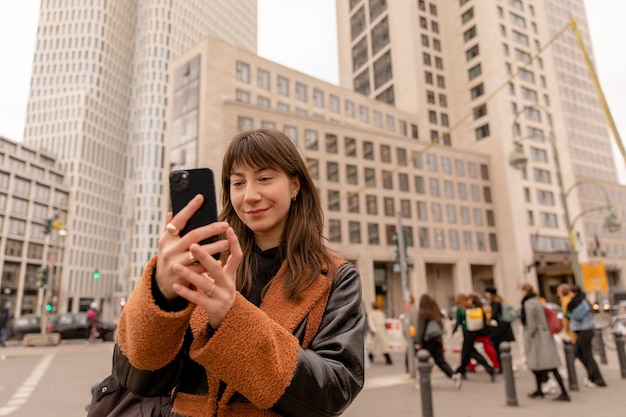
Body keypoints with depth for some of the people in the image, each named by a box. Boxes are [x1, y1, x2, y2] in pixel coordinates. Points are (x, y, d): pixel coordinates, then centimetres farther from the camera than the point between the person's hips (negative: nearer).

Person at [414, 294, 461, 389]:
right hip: (437, 338, 5)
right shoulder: (436, 312, 9)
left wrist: (418, 342, -5)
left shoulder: (421, 312, -8)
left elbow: (420, 328, -9)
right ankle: (454, 376, -8)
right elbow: (441, 325, 14)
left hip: (427, 340, -5)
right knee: (440, 361, 9)